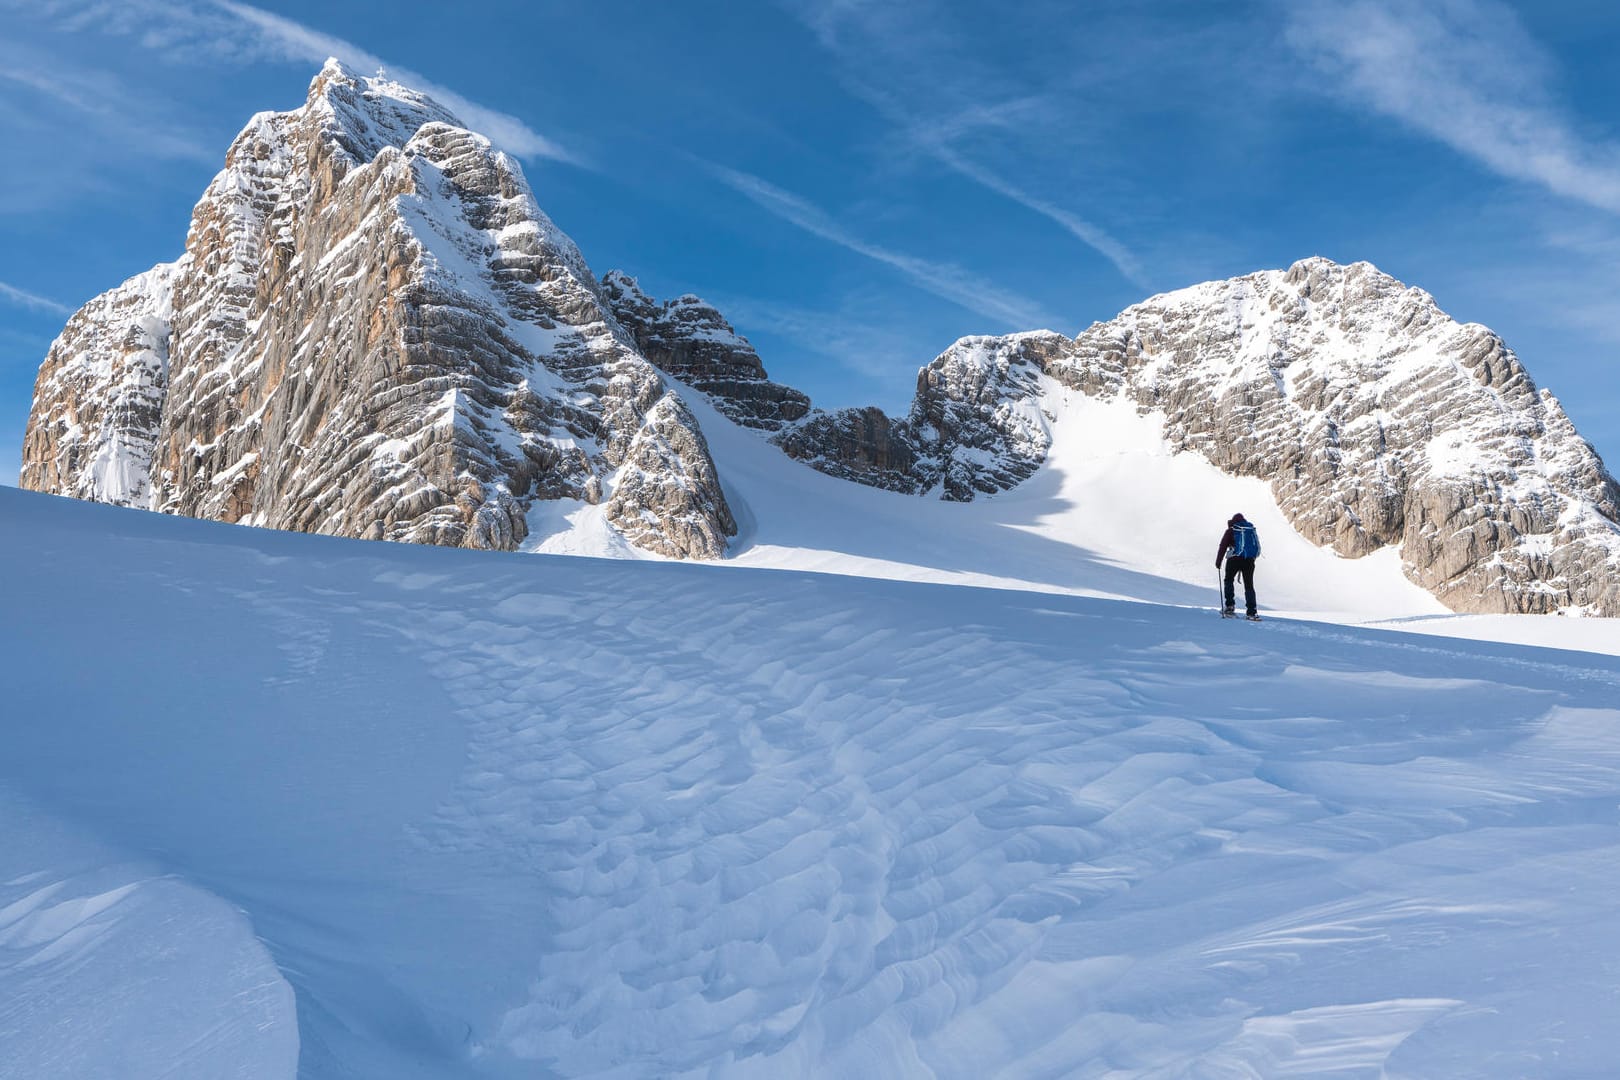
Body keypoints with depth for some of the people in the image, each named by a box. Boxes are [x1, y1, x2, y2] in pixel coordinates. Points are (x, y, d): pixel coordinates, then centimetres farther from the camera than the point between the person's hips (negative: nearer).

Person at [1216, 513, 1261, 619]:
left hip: (1234, 559, -3)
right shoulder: (1252, 530, 16)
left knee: (1229, 580, 16)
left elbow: (1223, 546, 1)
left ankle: (1230, 606, 6)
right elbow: (1257, 547, 17)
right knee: (1249, 585, 7)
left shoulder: (1231, 530, 5)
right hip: (1249, 560, 3)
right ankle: (1252, 611, -2)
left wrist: (1218, 562, 6)